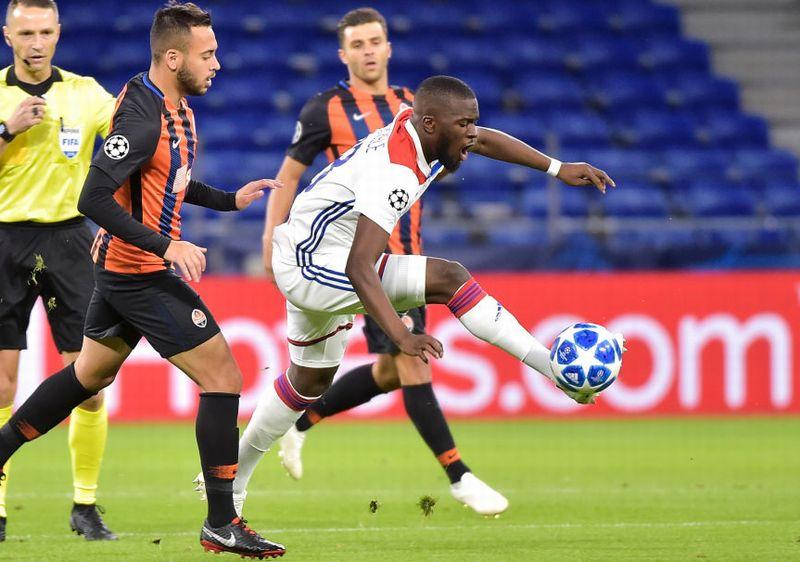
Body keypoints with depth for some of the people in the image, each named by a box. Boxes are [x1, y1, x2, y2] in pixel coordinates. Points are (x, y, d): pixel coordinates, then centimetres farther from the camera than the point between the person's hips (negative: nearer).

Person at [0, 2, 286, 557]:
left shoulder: (177, 106, 7)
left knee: (90, 374, 24)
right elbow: (94, 198, -29)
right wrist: (165, 246, -30)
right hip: (143, 276, -10)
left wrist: (230, 199, 16)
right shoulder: (143, 116, -24)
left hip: (123, 269, 10)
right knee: (223, 378, -7)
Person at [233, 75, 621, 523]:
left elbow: (485, 141, 19)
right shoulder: (395, 173, -30)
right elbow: (358, 268, -38)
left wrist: (558, 169, 14)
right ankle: (558, 369, -21)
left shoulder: (417, 127, -3)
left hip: (304, 265, 10)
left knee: (311, 381, 23)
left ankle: (233, 475, 32)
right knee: (449, 279, -20)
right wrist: (402, 336, -47)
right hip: (310, 269, -10)